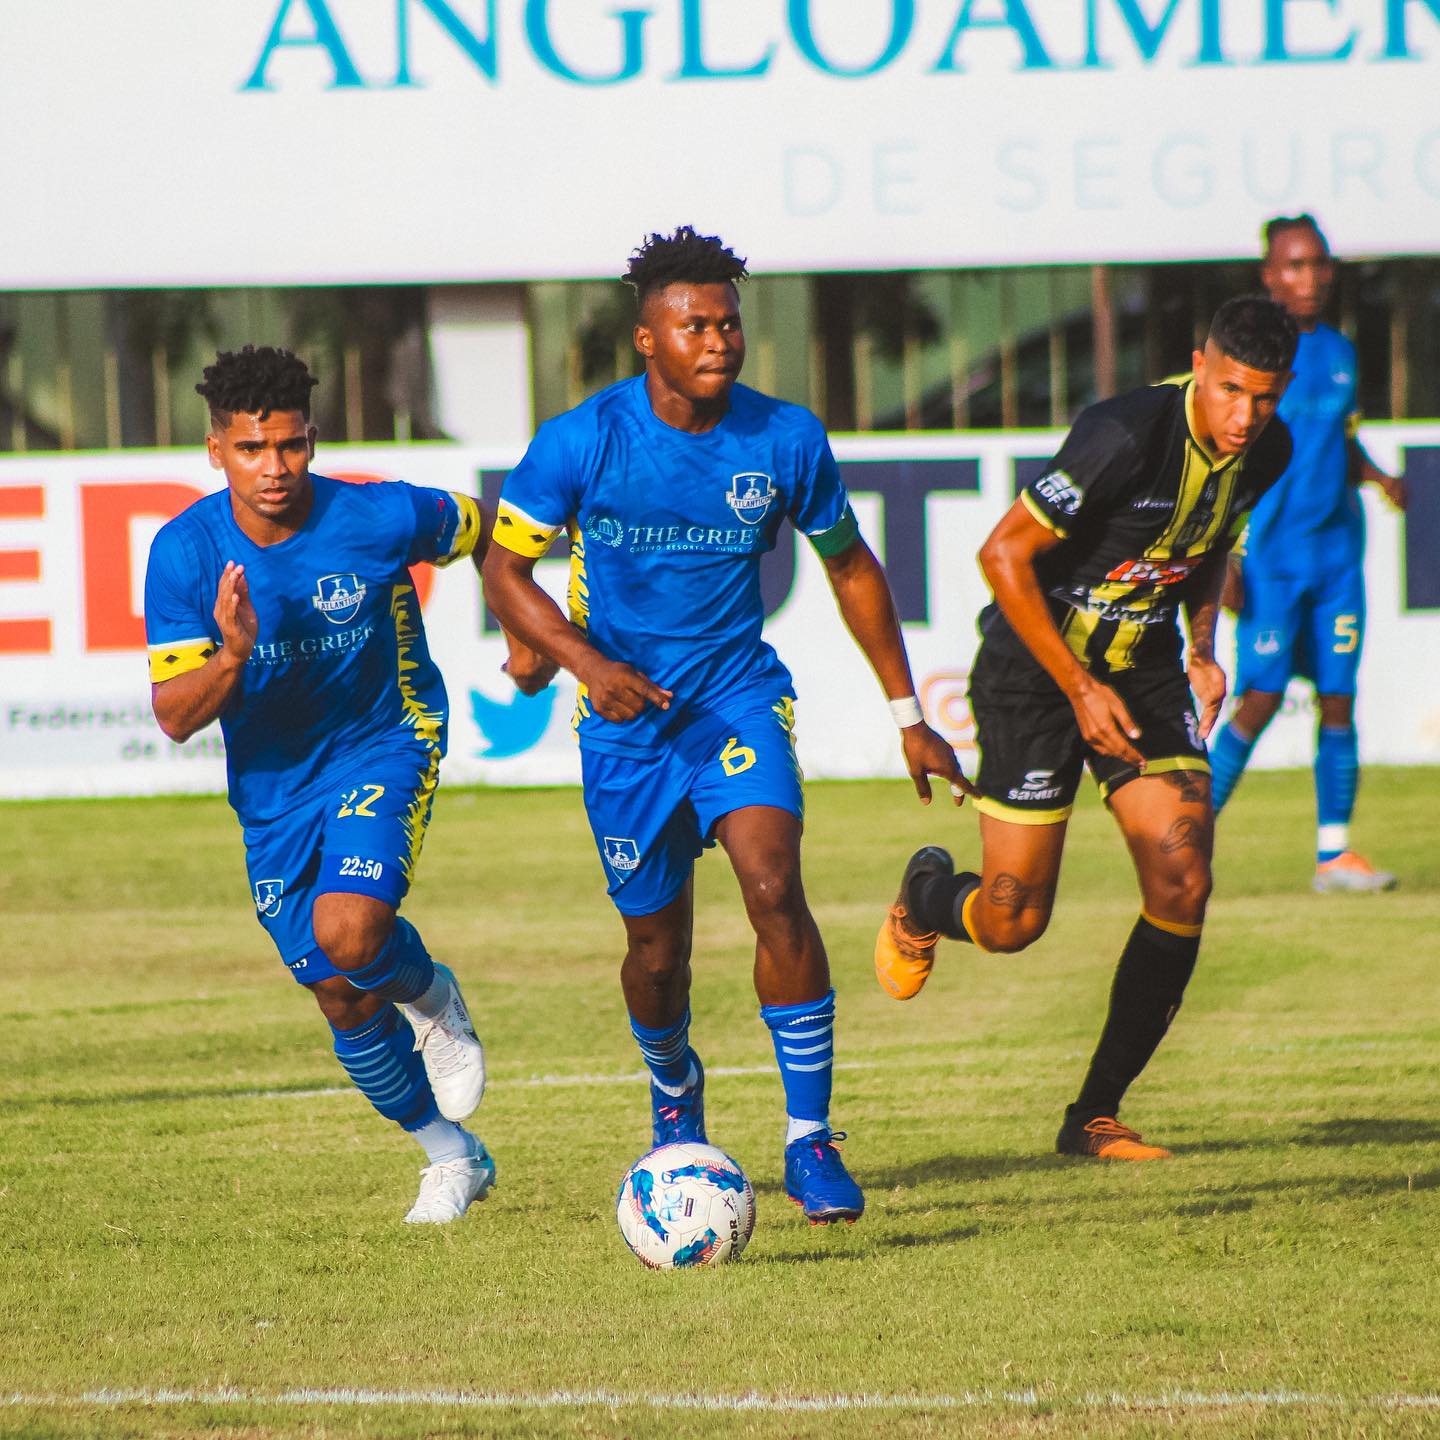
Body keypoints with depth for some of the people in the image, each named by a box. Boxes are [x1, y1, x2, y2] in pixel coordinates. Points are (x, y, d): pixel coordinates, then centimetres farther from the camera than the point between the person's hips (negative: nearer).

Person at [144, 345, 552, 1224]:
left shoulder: (380, 518, -20)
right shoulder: (185, 552, -16)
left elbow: (483, 532, 2)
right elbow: (174, 717, -18)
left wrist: (526, 633, 5)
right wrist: (232, 657, -36)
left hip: (386, 745, -3)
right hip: (273, 784, 3)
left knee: (349, 932, -29)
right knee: (340, 997, 9)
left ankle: (431, 994, 8)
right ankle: (452, 1155, 31)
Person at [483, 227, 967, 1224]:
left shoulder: (786, 441, -8)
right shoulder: (582, 442, -14)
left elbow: (851, 568, 7)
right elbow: (505, 570, -4)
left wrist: (909, 716, 9)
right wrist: (586, 662, -20)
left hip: (738, 696, 0)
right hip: (627, 717, 0)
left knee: (774, 887, -23)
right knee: (657, 947, 8)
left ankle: (811, 1138, -16)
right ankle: (674, 1087, 43)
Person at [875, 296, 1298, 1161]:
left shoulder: (1267, 454, -5)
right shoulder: (1125, 437, -28)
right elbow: (1004, 554, -22)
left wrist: (1203, 647, 4)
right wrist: (1080, 689, -20)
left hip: (1146, 670, 6)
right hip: (1035, 668, -6)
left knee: (1183, 886, -10)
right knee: (1014, 921, -4)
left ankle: (1096, 1117, 3)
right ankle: (927, 898, 36)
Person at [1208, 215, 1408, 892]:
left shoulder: (1339, 352, 12)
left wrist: (1379, 478, 3)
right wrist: (1222, 557, -13)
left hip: (1337, 547, 5)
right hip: (1270, 550, -5)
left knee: (1338, 696, 2)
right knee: (1261, 697, -9)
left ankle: (1334, 852, 6)